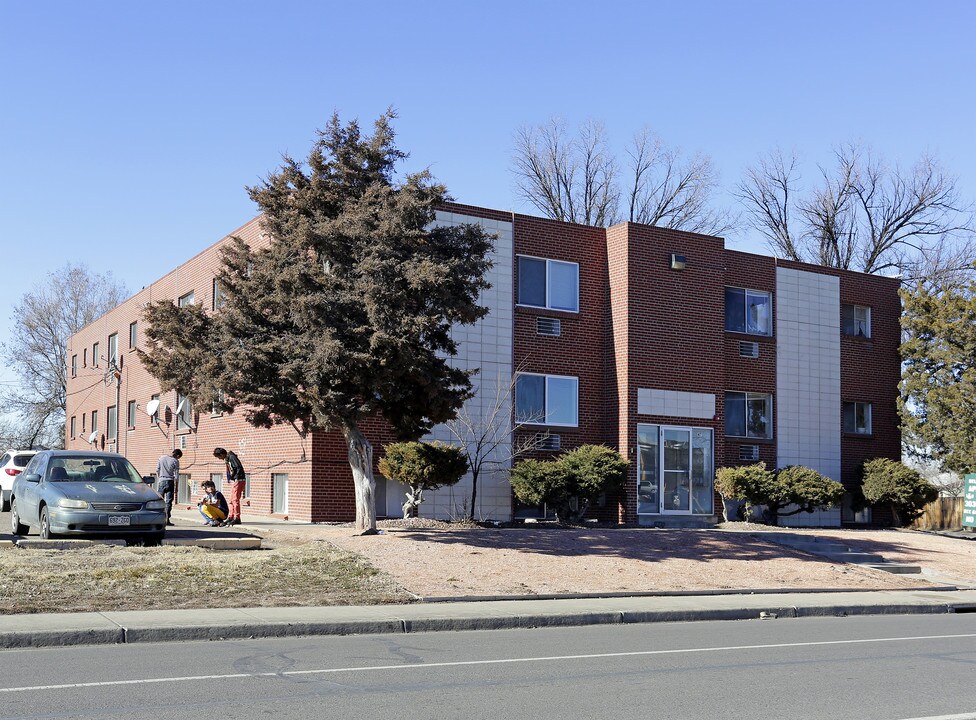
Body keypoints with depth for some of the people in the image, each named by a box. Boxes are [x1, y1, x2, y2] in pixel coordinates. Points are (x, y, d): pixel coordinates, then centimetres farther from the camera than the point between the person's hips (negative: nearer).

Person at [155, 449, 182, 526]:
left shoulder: (162, 458, 6)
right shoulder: (175, 461, -5)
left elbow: (157, 470, 9)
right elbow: (176, 476, -5)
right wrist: (176, 488, 0)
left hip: (161, 481, 3)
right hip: (170, 482, -3)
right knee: (169, 502, 0)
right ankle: (167, 520, -3)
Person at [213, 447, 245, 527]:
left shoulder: (232, 457, -14)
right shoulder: (226, 459, 16)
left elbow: (239, 468, -20)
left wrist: (236, 479, -19)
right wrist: (229, 481, 14)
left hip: (238, 480, -10)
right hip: (233, 481, 10)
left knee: (235, 499, -9)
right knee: (231, 501, 12)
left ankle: (237, 518, -8)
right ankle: (230, 517, 17)